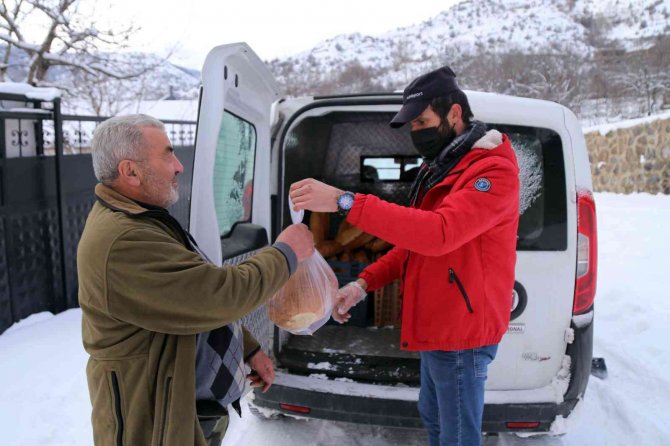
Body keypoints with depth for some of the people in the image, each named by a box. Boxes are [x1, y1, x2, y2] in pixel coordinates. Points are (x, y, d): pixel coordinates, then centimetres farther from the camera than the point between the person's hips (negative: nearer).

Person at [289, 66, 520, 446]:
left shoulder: (494, 170, -20)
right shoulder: (439, 166, 11)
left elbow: (438, 233, -36)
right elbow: (417, 243, 12)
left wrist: (346, 201, -40)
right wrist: (364, 284, 0)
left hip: (461, 333, -9)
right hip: (438, 326, 9)